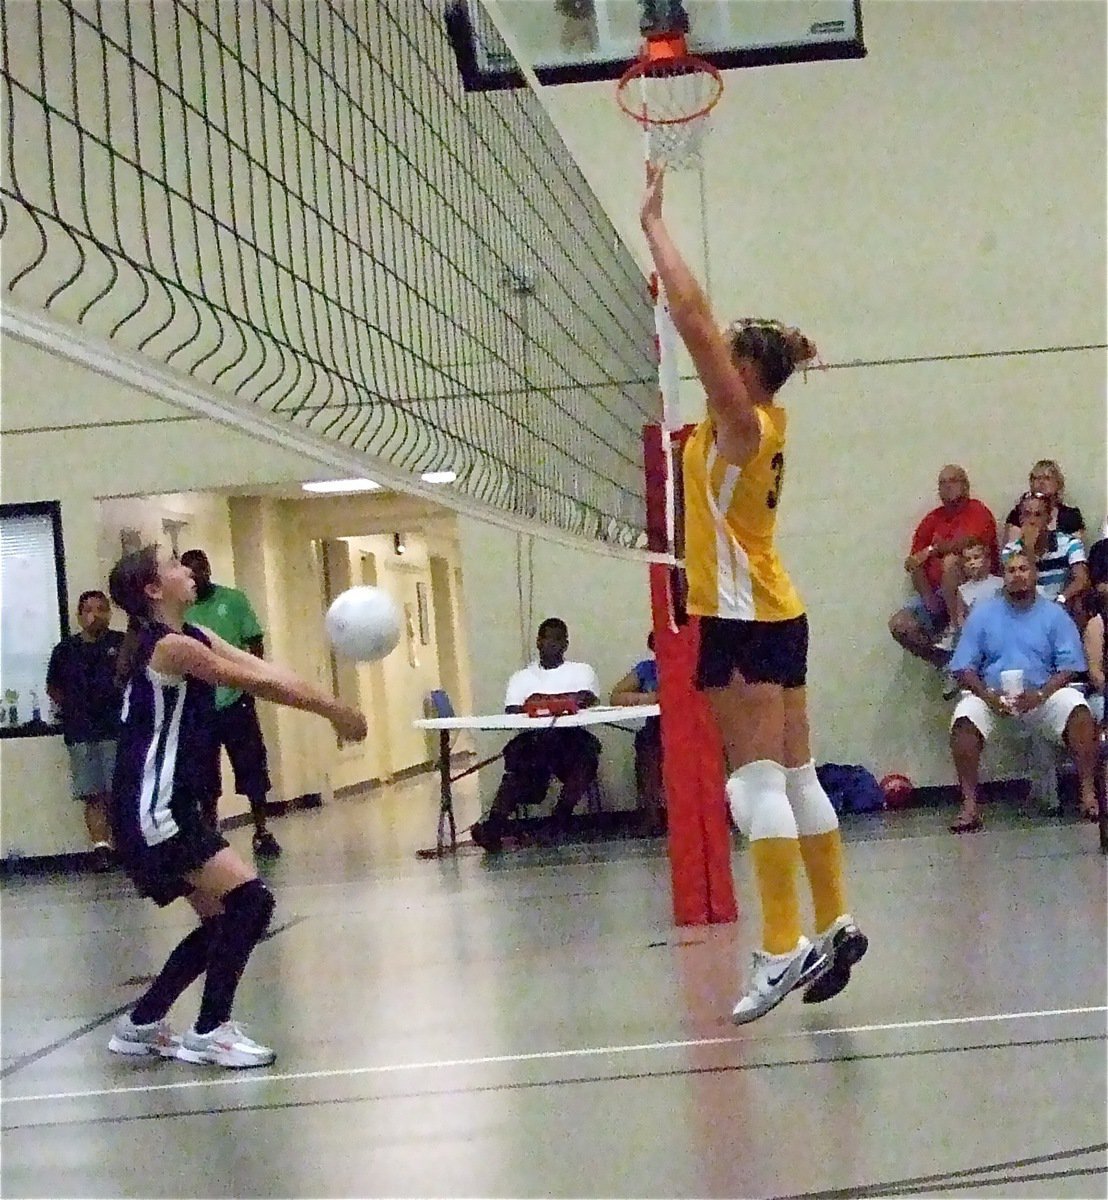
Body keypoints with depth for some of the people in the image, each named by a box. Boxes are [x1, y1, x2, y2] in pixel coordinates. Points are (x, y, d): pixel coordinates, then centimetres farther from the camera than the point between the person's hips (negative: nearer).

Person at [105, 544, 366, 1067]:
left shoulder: (193, 637, 13)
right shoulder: (169, 646, -17)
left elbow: (267, 673, 5)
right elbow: (259, 684, -15)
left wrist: (331, 708, -7)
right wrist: (333, 709, -7)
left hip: (173, 809, 10)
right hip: (154, 812, -10)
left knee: (223, 919, 14)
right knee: (250, 901, -15)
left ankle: (141, 1023, 24)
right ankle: (209, 1032, -6)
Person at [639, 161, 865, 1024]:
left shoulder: (742, 424, -11)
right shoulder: (762, 423, 11)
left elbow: (692, 315, -16)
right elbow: (699, 322, 17)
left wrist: (654, 224, -8)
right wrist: (656, 225, 18)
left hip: (743, 619, -9)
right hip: (772, 615, 9)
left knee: (759, 783, -11)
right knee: (796, 780, 11)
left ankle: (784, 950, -12)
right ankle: (835, 928, 16)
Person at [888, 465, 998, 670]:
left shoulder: (977, 512, -2)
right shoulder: (932, 520, 13)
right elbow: (914, 564, 5)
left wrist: (932, 549, -8)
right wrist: (928, 597, -11)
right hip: (936, 592, 5)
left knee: (950, 561, -35)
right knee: (899, 624, -17)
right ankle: (946, 661, -8)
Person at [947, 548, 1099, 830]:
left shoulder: (1053, 614, 8)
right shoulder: (982, 613, 9)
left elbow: (1069, 666, 0)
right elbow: (964, 667, 3)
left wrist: (1039, 696, -18)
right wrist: (988, 696, -16)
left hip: (1042, 694, 0)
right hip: (991, 694, 0)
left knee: (1078, 710, -30)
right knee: (965, 719, -31)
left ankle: (1088, 793, -27)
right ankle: (969, 805, -31)